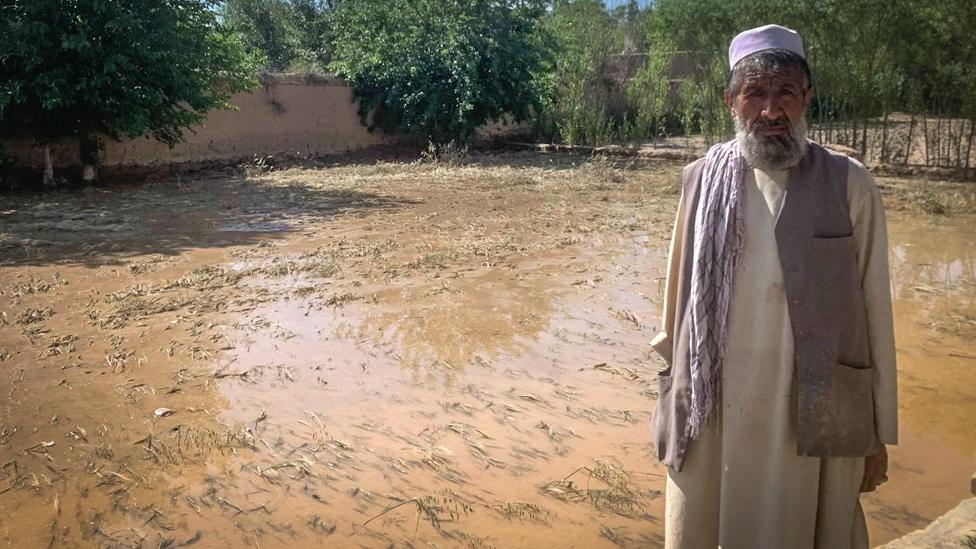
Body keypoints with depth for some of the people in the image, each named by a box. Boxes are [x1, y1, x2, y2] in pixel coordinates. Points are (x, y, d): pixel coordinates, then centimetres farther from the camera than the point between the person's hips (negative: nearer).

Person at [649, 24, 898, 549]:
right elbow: (678, 301, 8)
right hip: (712, 415, 2)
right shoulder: (702, 181, 3)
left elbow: (874, 313, -1)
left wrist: (878, 434, 0)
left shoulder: (848, 186, -3)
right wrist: (672, 405, 10)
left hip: (812, 422, -1)